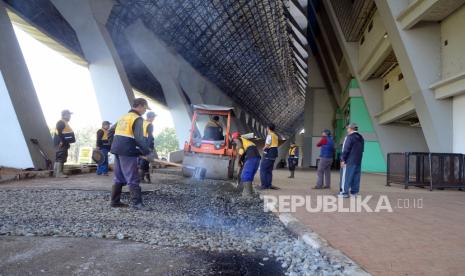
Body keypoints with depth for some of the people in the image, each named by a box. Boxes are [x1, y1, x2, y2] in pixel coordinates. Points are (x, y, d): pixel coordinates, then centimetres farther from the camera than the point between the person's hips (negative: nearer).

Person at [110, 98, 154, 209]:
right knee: (133, 179, -6)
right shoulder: (138, 119, -7)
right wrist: (147, 152, -15)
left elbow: (111, 131, 23)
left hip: (117, 150, 9)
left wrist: (113, 145, 24)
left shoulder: (123, 117, 20)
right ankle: (137, 203, -7)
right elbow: (139, 138, -17)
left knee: (119, 178, 15)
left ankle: (115, 201, 20)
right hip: (127, 152, -9)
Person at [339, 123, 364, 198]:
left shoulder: (350, 137, -11)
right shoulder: (361, 138, 16)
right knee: (356, 177, 9)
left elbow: (346, 149, -16)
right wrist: (358, 158, 18)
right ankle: (354, 192, 11)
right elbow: (361, 150, 18)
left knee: (346, 176, -4)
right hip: (358, 161, 8)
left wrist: (343, 159, -12)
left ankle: (344, 192, -4)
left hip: (349, 161, -8)